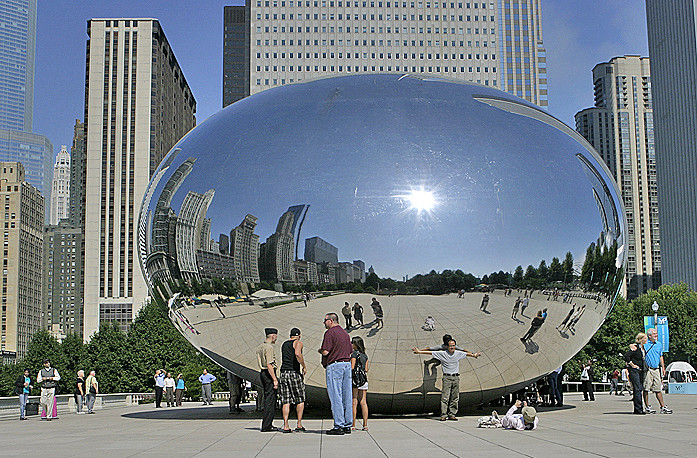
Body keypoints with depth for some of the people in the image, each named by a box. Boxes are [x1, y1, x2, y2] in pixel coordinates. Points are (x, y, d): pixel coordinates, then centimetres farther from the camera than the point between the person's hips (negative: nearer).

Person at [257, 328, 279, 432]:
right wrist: (275, 379, -20)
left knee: (267, 399, 14)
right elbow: (269, 365, -20)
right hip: (269, 374, -10)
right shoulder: (269, 347, -14)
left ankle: (268, 424, 19)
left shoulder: (259, 348, 17)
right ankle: (266, 426, -8)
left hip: (262, 373, 10)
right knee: (270, 399, -7)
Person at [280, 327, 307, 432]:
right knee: (300, 400, 4)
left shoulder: (284, 344, 20)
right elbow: (297, 354, -22)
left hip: (284, 372, 6)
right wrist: (304, 367, -13)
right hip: (294, 372, -6)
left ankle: (286, 426, -2)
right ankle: (299, 424, -1)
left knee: (285, 401, 4)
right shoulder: (298, 343, -1)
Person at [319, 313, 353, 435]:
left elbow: (325, 352, -14)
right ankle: (347, 425, 10)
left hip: (334, 365, -8)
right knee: (347, 396, 7)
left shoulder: (330, 333, -8)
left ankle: (339, 426, -7)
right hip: (347, 364, 8)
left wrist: (320, 350, 6)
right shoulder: (345, 333, 17)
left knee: (335, 397, -5)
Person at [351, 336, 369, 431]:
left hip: (355, 378, -6)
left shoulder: (354, 353, -8)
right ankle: (365, 424, 4)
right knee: (363, 402, 6)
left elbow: (352, 367, -12)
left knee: (354, 402, -3)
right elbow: (366, 368, 14)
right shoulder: (365, 355, 13)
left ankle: (353, 425, -3)